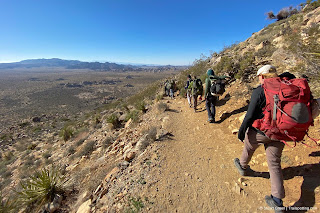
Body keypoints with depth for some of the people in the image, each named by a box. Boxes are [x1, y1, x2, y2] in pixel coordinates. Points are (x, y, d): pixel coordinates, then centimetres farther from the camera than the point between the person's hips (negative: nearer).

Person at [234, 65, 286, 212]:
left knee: (248, 147, 24)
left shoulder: (259, 91, -16)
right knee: (274, 164, 12)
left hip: (260, 131, -5)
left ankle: (243, 167, 50)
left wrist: (241, 132, -8)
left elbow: (250, 115, -18)